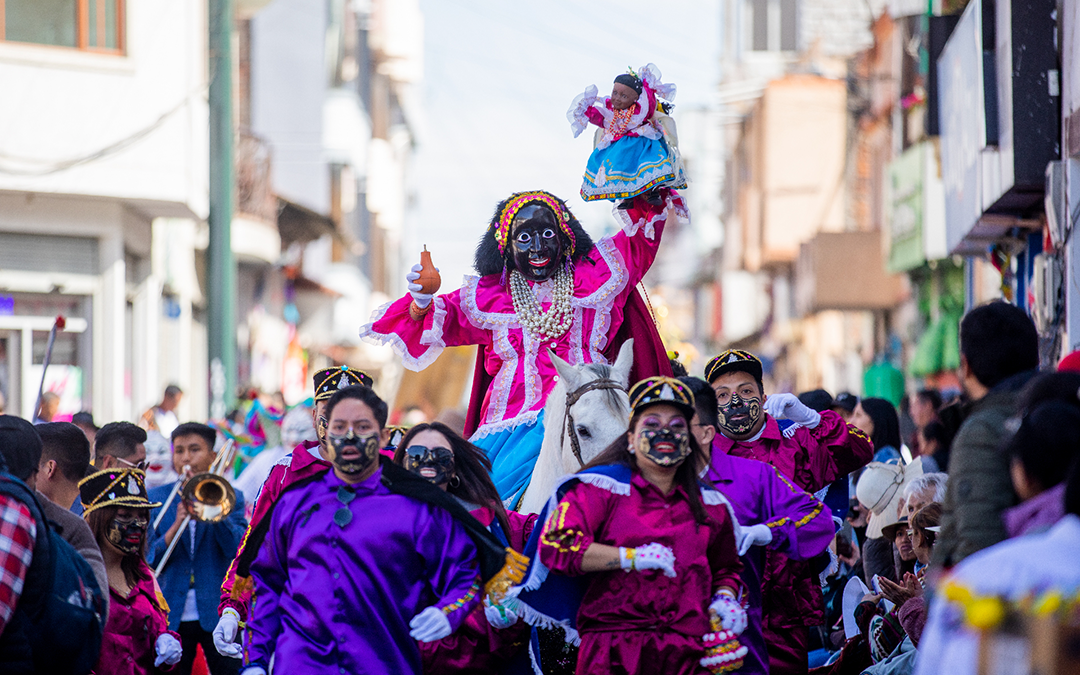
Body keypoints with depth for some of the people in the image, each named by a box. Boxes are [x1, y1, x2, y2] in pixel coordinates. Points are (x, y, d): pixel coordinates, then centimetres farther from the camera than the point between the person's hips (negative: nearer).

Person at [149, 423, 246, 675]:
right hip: (172, 616, 1)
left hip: (218, 614, -1)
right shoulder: (156, 498, 9)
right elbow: (148, 560, 1)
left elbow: (236, 550, -8)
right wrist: (175, 527, -16)